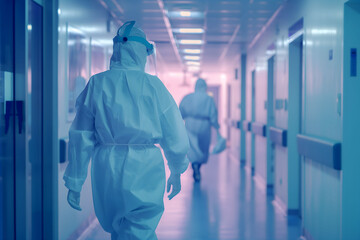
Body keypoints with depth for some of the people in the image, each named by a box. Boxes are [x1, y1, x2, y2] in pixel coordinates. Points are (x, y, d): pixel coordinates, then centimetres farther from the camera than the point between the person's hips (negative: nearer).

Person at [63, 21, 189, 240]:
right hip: (145, 169, -3)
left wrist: (75, 182, 8)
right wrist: (177, 172, 16)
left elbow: (81, 137, 0)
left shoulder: (97, 84, 0)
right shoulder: (153, 84, -5)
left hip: (106, 171, 3)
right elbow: (175, 135, -1)